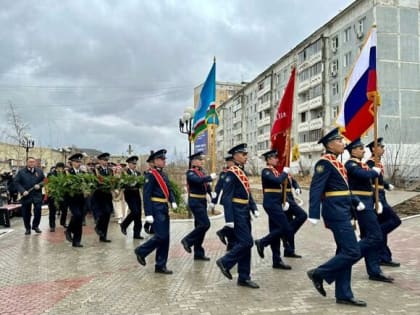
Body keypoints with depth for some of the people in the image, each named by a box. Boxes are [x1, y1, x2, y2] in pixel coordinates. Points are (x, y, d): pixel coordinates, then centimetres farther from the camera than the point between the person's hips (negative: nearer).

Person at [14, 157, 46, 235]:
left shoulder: (39, 171, 7)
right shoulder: (21, 172, 1)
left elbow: (44, 180, 10)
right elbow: (16, 182, -2)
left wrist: (39, 185, -10)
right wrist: (23, 191, -13)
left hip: (37, 195, 1)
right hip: (26, 196, -1)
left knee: (38, 211, -1)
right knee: (26, 213, 6)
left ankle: (35, 226, 18)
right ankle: (27, 228, 19)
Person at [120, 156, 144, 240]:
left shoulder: (138, 173, 15)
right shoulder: (125, 172, -5)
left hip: (137, 194, 6)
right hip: (129, 194, -6)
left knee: (138, 214, 3)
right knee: (135, 211, -15)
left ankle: (137, 234, 10)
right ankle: (124, 225, 11)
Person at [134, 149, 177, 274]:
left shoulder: (164, 175, 15)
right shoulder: (151, 174, -11)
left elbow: (169, 189, 18)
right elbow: (146, 195, -15)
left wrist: (173, 201, -2)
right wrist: (148, 214, -20)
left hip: (164, 208, 9)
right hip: (156, 209, -9)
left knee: (165, 238, 8)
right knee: (161, 236, -10)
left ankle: (160, 266, 16)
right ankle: (141, 251, 12)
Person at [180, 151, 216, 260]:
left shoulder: (202, 173, 15)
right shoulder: (190, 173, -10)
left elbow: (207, 187, 14)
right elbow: (198, 180, -29)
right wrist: (210, 177, -17)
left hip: (202, 201, 9)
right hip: (195, 201, -9)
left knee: (200, 226, 10)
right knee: (205, 224, -15)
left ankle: (198, 253, 17)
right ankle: (188, 240, 2)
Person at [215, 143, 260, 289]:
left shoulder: (243, 172, 15)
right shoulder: (231, 173, -13)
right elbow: (227, 197, -18)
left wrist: (254, 208, 8)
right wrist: (229, 219, -21)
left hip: (245, 213, 9)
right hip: (237, 213, -9)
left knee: (244, 244, 10)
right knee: (246, 242, -10)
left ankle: (244, 277, 16)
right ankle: (225, 262, 8)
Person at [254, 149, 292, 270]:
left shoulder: (274, 170, 16)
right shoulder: (266, 171, -11)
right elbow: (278, 181, -27)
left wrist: (284, 202, 12)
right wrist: (285, 172, -10)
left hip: (276, 202, 9)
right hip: (271, 202, -9)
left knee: (276, 230, 9)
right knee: (286, 228, -11)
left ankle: (277, 260, 14)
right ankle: (262, 242, 0)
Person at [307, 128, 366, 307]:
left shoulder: (335, 162, 16)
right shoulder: (325, 162, -14)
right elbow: (316, 189, -21)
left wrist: (356, 202, 26)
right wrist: (314, 215, -27)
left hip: (342, 211, 10)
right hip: (336, 212, -10)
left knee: (344, 252, 10)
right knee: (352, 253, -9)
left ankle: (343, 294, 17)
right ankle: (319, 274, 4)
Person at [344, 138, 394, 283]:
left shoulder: (360, 164, 18)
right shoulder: (351, 165, -12)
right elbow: (366, 175, -28)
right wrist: (375, 171, -9)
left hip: (366, 203, 10)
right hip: (361, 204, -10)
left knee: (368, 237, 10)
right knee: (375, 237, -11)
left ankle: (374, 271, 15)